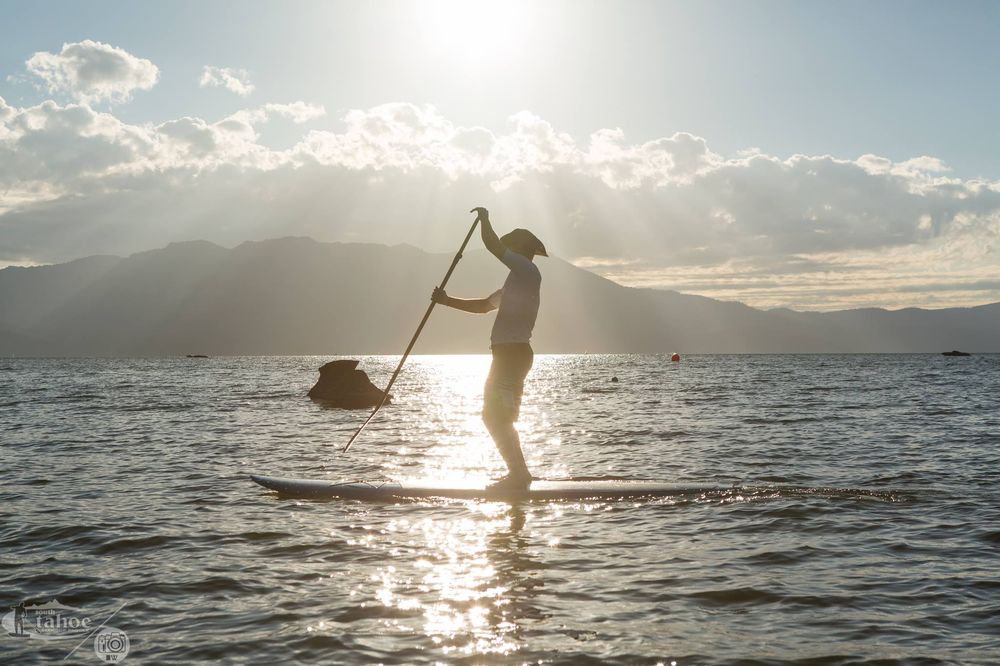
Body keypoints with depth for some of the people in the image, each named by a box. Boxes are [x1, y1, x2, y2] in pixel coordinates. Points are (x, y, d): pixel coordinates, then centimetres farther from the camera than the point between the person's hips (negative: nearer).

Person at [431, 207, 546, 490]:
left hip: (513, 353, -10)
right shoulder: (517, 280, 23)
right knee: (494, 416, 15)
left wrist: (485, 219, 3)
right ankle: (518, 473, 18)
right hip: (508, 353, 10)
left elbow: (493, 245, -15)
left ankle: (519, 473, -9)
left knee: (497, 417, -11)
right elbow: (482, 306, 28)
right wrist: (447, 300, 19)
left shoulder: (527, 271, -8)